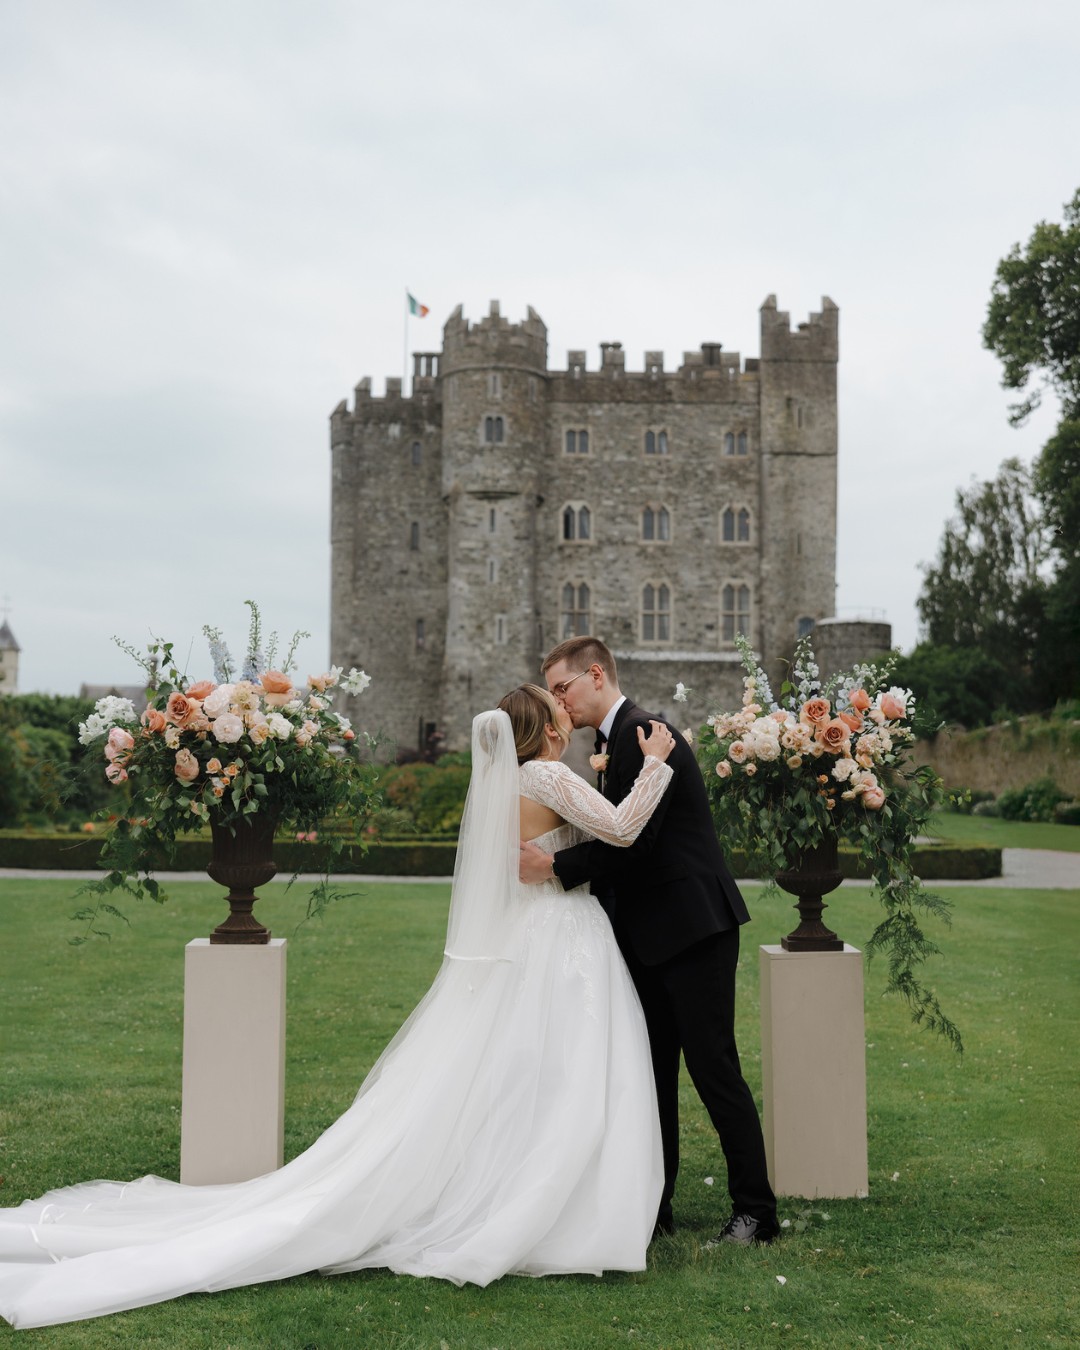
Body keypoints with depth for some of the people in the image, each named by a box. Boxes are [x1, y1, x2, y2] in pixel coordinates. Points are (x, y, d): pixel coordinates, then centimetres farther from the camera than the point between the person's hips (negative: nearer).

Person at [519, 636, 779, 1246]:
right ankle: (654, 1204, 22)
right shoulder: (616, 740, 15)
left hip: (693, 927, -10)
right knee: (653, 1070, 13)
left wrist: (557, 866, -21)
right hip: (653, 934, 10)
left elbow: (633, 837, -23)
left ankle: (756, 1211, 6)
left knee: (714, 1068, -4)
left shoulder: (642, 734, -15)